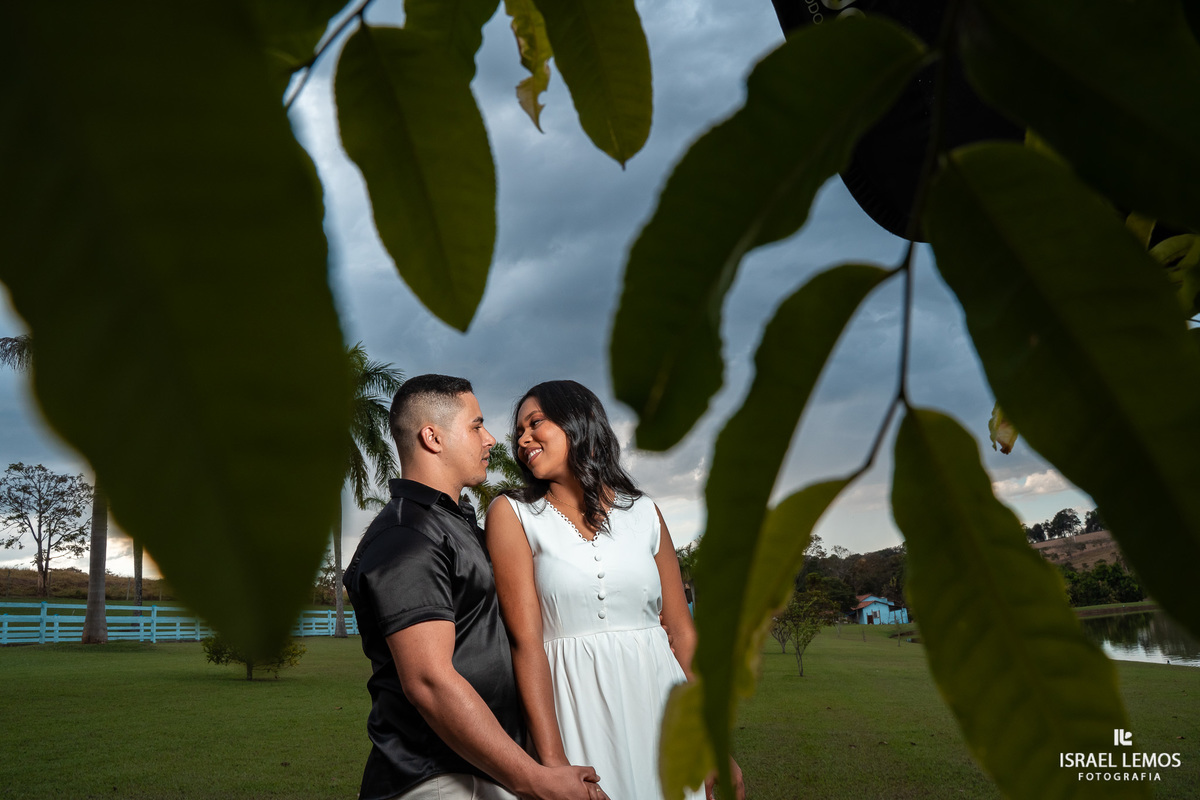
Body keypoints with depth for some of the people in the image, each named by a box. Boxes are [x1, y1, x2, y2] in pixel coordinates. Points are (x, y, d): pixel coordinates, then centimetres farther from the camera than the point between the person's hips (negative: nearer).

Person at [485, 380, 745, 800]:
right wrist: (553, 760, -18)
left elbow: (683, 632, 6)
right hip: (579, 721, -2)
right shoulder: (512, 513, -2)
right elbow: (526, 641, -11)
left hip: (659, 701, 3)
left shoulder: (643, 512, 6)